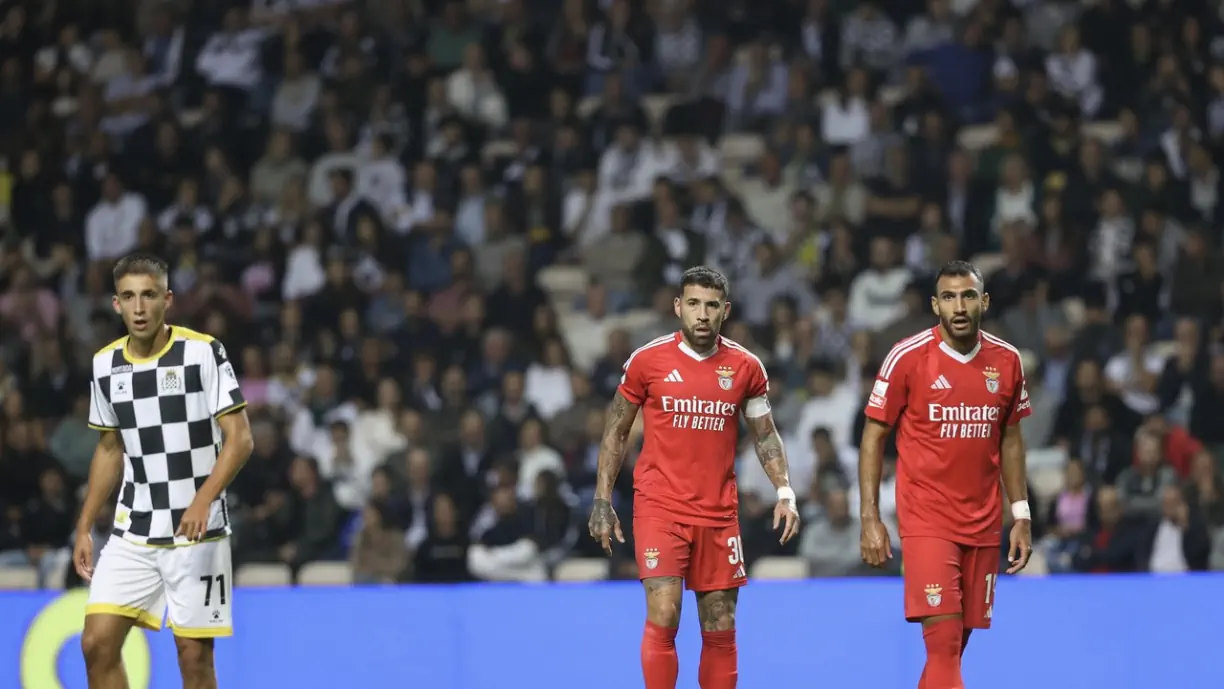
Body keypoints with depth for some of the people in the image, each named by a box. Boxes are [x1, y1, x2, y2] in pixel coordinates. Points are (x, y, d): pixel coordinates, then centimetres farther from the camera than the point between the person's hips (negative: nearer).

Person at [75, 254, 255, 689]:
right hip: (133, 533, 5)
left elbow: (240, 439, -12)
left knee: (194, 654, -3)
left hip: (197, 529, -5)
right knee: (97, 644, -5)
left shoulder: (203, 352, -9)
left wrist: (203, 500, -26)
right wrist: (84, 528, 14)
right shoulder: (105, 364, 6)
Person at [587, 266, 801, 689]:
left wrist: (784, 491, -2)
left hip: (719, 513, 3)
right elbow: (616, 433, 6)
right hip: (659, 507, -3)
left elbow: (766, 435, 13)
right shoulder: (647, 360, -2)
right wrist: (602, 502, 1)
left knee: (720, 630, 6)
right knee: (663, 618, -14)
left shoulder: (745, 367, 3)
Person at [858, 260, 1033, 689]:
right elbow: (873, 437, -2)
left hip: (983, 525, 4)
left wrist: (1021, 515, 10)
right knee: (944, 640, -15)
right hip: (927, 521, -4)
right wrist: (870, 519, -7)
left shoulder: (1007, 361, 4)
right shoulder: (908, 357, -8)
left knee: (954, 646, 7)